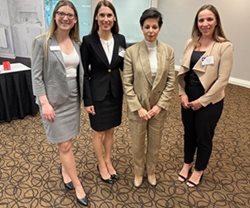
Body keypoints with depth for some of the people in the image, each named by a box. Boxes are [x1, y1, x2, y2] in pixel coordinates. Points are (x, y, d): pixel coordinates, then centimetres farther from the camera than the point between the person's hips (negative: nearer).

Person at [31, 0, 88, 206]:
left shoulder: (76, 43, 4)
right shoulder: (42, 42, -10)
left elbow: (80, 72, 9)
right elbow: (36, 76, -11)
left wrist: (83, 96, 5)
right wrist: (44, 103, -16)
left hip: (73, 98, 5)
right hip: (54, 100, -4)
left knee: (67, 141, 16)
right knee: (65, 145, 2)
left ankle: (65, 169, 41)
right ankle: (78, 185, 17)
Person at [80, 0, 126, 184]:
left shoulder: (120, 39, 0)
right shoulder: (88, 40, -11)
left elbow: (124, 67, 8)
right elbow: (84, 73, -10)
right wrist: (87, 100, -11)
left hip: (115, 92, 4)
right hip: (98, 93, -4)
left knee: (110, 130, 18)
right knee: (99, 133, 12)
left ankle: (108, 162, 39)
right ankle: (101, 166, 33)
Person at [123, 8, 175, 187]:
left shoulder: (168, 51, -4)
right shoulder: (131, 51, -10)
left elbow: (171, 81, -3)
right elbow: (127, 83, -9)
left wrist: (160, 105, -10)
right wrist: (138, 108, -13)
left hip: (159, 108, 2)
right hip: (137, 108, -1)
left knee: (155, 143, 18)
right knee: (138, 144, 15)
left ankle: (151, 171, 44)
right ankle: (138, 172, 41)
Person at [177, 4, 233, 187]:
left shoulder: (225, 46, -13)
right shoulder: (191, 43, 2)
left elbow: (222, 79, -16)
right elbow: (183, 70, 5)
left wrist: (202, 100, -15)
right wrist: (182, 94, -5)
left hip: (209, 101, -4)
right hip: (188, 98, 5)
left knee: (204, 136, 13)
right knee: (189, 133, 20)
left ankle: (199, 169, 37)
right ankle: (187, 163, 44)